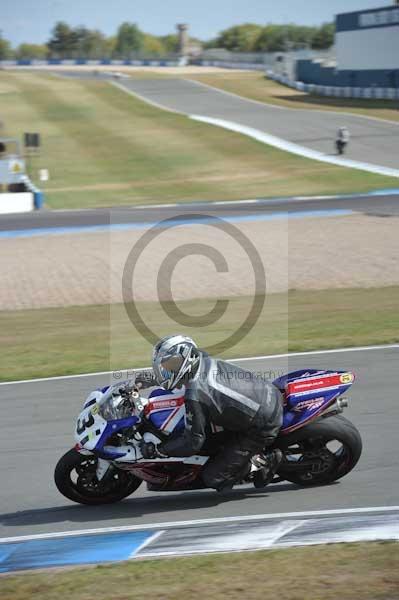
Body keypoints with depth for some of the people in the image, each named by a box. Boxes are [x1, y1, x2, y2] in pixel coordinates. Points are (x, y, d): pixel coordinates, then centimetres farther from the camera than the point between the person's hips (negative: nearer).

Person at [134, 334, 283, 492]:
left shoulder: (195, 396, -25)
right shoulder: (204, 360, -1)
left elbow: (193, 442, -19)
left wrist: (156, 450, -11)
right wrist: (153, 379, 22)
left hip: (262, 428, -8)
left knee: (212, 478, -3)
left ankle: (266, 462, 3)